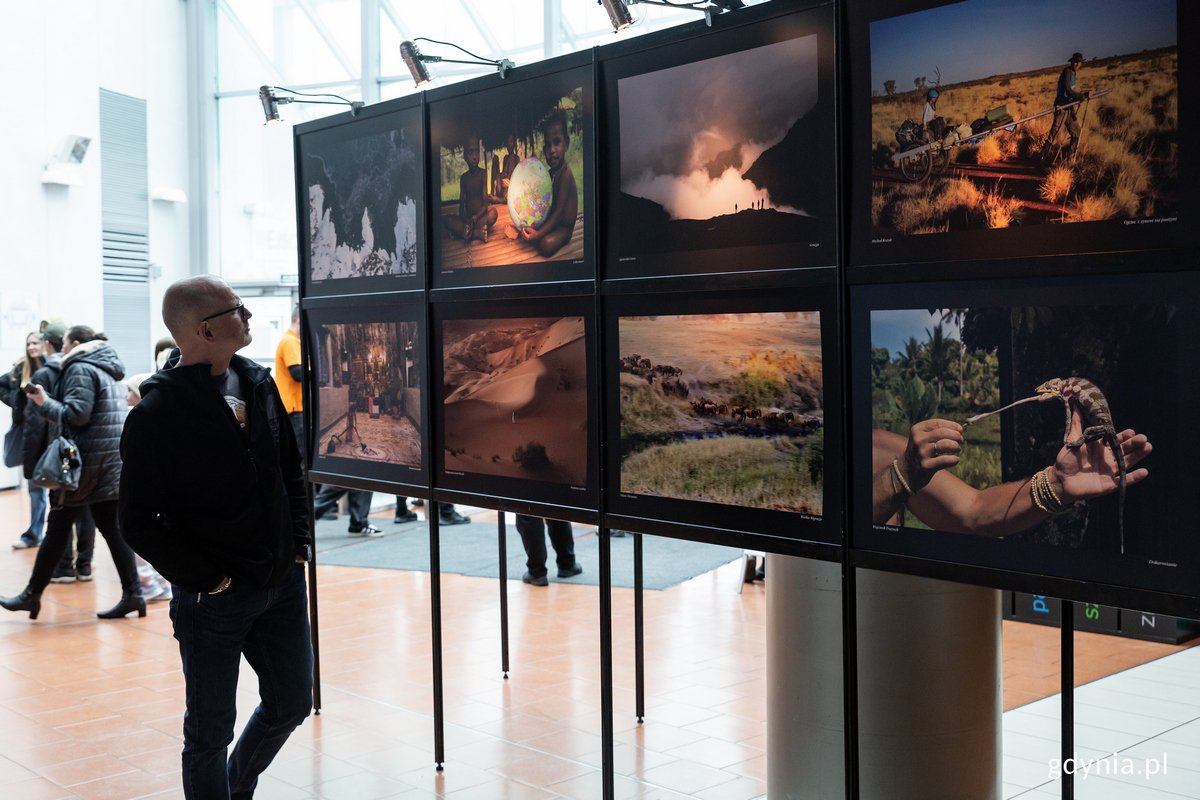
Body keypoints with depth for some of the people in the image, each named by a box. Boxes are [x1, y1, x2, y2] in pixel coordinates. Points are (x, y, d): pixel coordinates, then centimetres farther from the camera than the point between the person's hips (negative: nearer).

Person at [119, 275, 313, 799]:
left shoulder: (258, 384, 4)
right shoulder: (155, 416, -15)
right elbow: (139, 521, -13)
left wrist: (299, 542, 7)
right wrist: (204, 578, -15)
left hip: (283, 582, 6)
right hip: (214, 597, -6)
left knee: (291, 703, 19)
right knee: (211, 730, 6)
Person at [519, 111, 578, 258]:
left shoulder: (565, 174, -24)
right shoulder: (551, 172, 2)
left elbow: (559, 212, -27)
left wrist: (538, 233, -32)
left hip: (564, 226, -9)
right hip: (551, 219, 9)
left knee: (545, 245, -30)